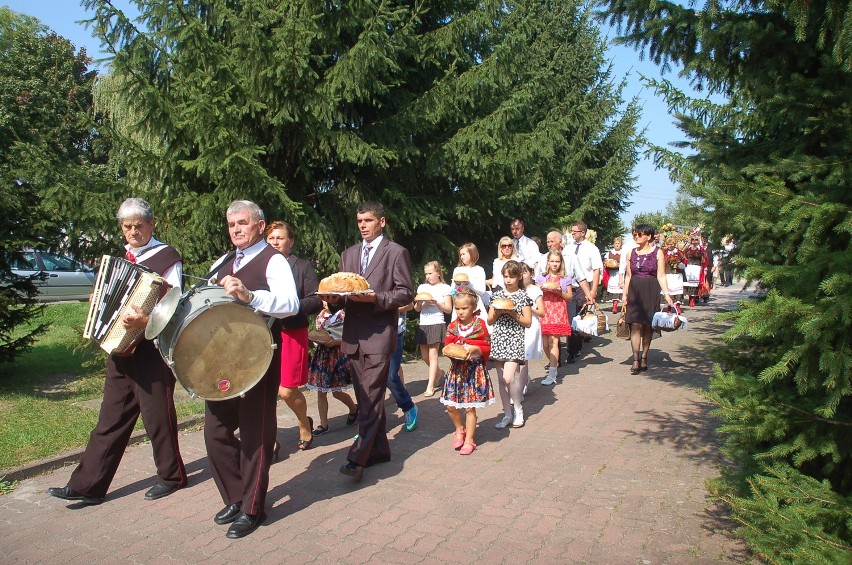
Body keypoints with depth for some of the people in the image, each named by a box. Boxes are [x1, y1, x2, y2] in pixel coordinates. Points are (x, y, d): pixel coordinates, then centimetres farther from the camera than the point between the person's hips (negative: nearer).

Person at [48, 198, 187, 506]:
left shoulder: (167, 257, -8)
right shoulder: (122, 256, 15)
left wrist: (145, 321, -31)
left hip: (152, 350, -7)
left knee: (157, 414, 4)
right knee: (112, 416, 11)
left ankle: (171, 476, 22)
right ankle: (88, 484, 18)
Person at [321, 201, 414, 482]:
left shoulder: (396, 252, 1)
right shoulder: (349, 254, 18)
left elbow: (406, 293, -4)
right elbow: (342, 294, 18)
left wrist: (375, 297, -18)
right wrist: (335, 298, -5)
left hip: (379, 334, -6)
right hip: (353, 334, 6)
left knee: (371, 396, -9)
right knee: (366, 396, 12)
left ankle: (359, 457, -8)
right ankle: (379, 448, 23)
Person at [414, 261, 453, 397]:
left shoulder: (444, 288, 1)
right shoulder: (422, 287, 11)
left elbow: (449, 309, -2)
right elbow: (417, 309, 12)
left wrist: (436, 302, -15)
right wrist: (418, 302, -9)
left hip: (437, 324, -5)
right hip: (423, 324, 5)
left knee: (433, 355, -6)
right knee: (424, 356, 9)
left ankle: (430, 386, -1)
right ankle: (438, 371, 36)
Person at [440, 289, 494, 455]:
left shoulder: (479, 324, -6)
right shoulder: (452, 326, 4)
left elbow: (486, 347, -3)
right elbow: (447, 345, 8)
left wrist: (474, 349, -20)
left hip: (474, 369, -4)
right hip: (457, 368, 4)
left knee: (469, 408, 1)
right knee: (450, 405, 4)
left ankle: (469, 440, 17)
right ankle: (459, 429, 32)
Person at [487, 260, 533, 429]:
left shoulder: (523, 296, -1)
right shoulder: (497, 295, 10)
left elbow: (528, 322, -2)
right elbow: (490, 320, 11)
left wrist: (513, 313, -14)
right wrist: (497, 312, -8)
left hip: (515, 340, -4)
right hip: (498, 339, 4)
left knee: (508, 378, -16)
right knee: (501, 379, 7)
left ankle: (518, 410, 7)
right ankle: (507, 414, 19)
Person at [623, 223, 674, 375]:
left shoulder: (658, 252, -1)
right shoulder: (632, 253, 8)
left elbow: (661, 276, -4)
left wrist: (666, 294, -12)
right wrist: (625, 294, 6)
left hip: (651, 292, -2)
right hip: (634, 291, 2)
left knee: (648, 325, 6)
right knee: (635, 324, -7)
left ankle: (644, 358, 17)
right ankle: (635, 360, -7)